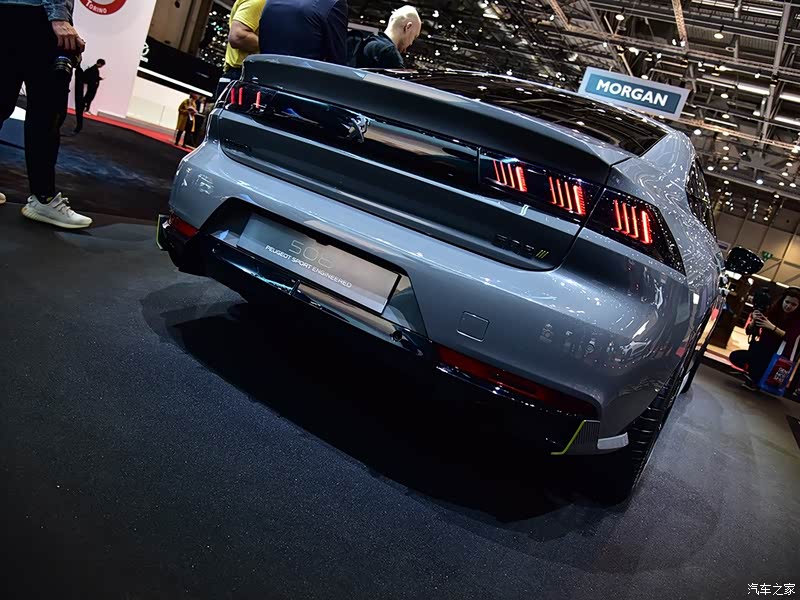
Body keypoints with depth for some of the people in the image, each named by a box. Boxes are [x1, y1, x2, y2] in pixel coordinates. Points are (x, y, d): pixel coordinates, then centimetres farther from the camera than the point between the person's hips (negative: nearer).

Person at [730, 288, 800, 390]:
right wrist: (754, 320, -22)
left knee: (755, 345, -32)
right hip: (762, 353, 4)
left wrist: (772, 327, -32)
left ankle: (754, 381, -17)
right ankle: (756, 372, 6)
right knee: (735, 356, -18)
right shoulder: (773, 310, 0)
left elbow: (790, 337, -23)